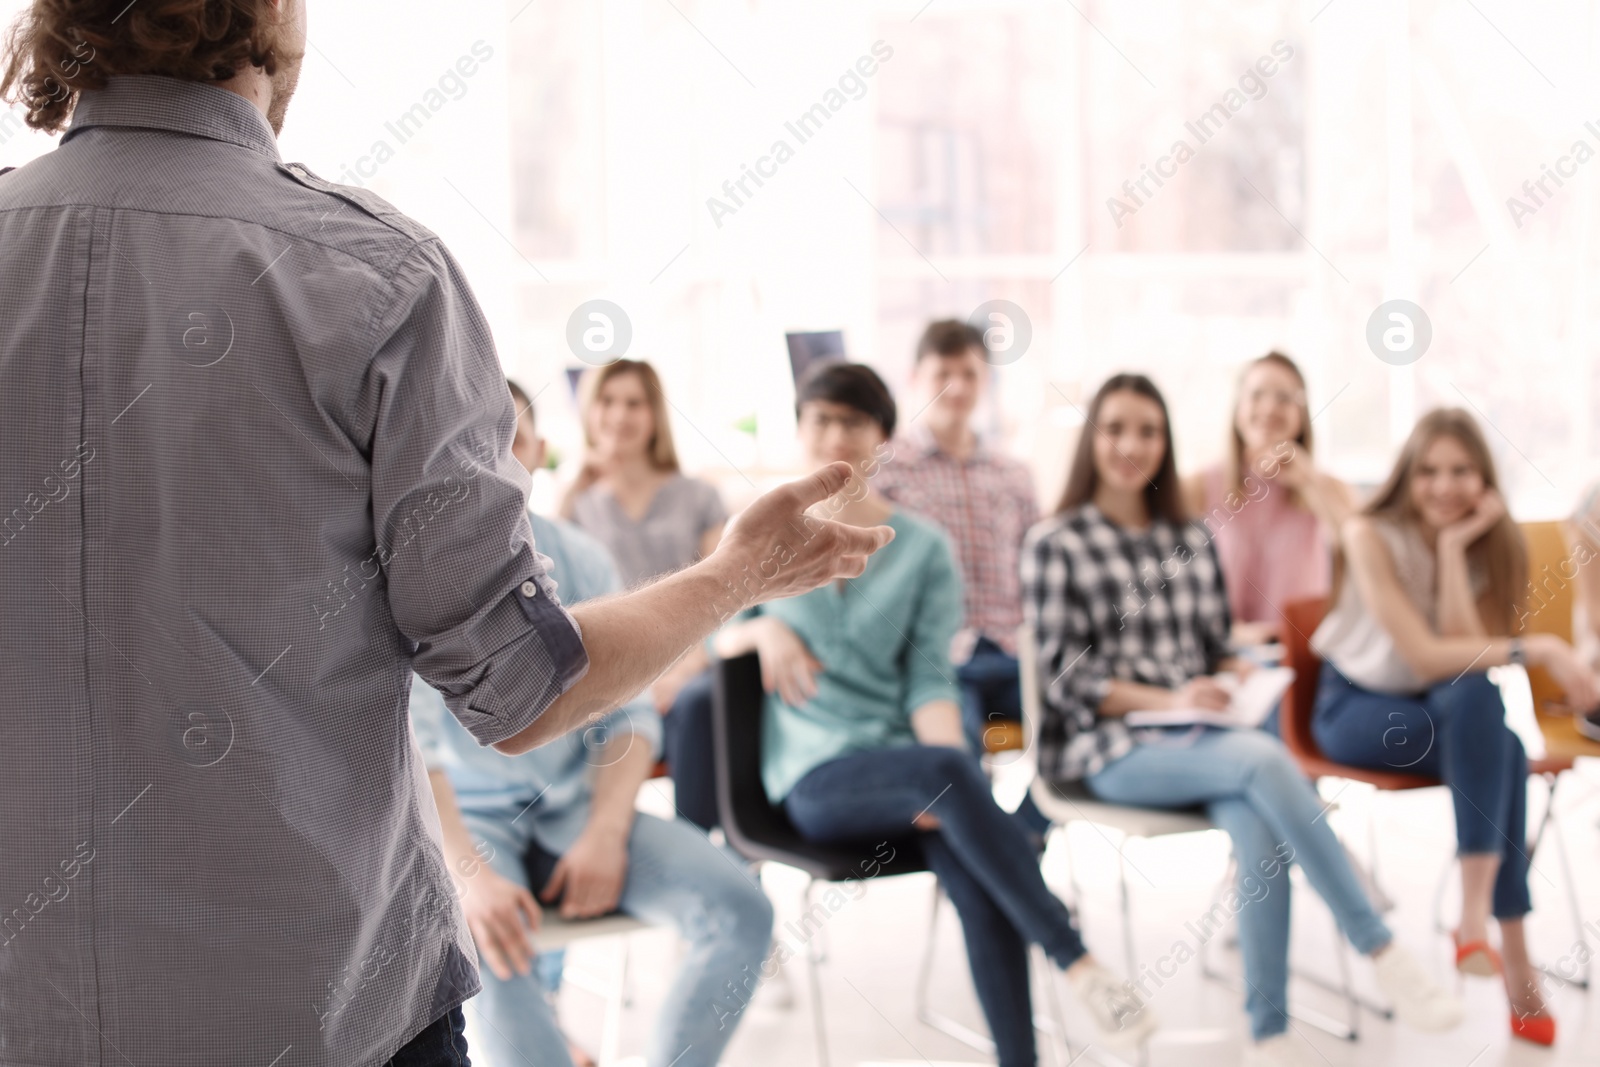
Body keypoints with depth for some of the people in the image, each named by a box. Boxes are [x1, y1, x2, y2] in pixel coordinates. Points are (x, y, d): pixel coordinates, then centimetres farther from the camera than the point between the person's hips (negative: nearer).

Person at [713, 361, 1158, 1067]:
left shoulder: (924, 548, 10)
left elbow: (929, 678, 2)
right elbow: (707, 638, 13)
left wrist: (944, 756, -17)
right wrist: (762, 629, -9)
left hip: (907, 757, 2)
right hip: (815, 774, -2)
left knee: (975, 875, -32)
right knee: (950, 770, -35)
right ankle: (1078, 965, -35)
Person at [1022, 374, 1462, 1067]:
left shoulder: (1193, 541, 20)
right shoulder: (1055, 544, 3)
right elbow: (1065, 677, -4)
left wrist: (1239, 677, -2)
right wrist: (1168, 700, -15)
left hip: (1203, 737, 4)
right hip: (1109, 748, -4)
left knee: (1259, 832, -31)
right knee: (1263, 758, -32)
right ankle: (1381, 952, -28)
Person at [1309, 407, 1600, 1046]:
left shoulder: (1490, 544, -3)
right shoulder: (1371, 535, -16)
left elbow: (1465, 649, -19)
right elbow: (1424, 657, -24)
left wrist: (1454, 546, -22)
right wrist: (1539, 650, -29)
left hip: (1445, 712, 4)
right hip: (1356, 708, -4)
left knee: (1478, 699, -33)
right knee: (1488, 721, -32)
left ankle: (1477, 919, -35)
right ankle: (1515, 963, -35)